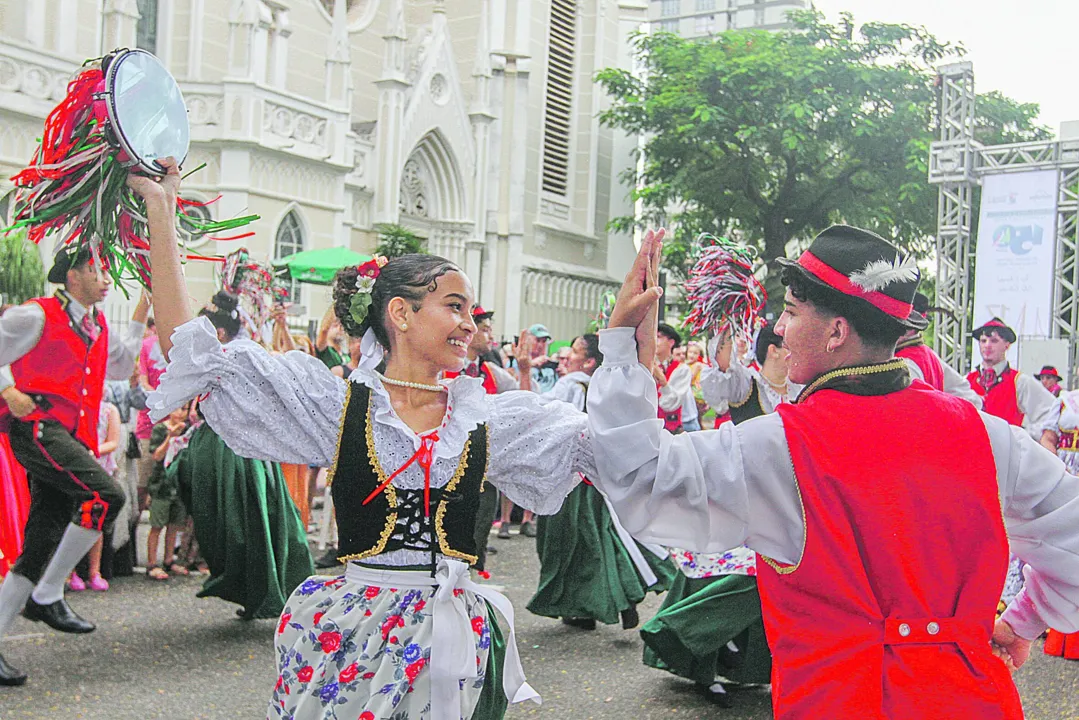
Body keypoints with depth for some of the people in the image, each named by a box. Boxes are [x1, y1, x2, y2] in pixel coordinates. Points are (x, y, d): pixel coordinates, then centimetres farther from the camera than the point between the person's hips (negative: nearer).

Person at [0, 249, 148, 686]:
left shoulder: (96, 327, 20)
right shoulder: (37, 316, -4)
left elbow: (120, 367, 33)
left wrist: (140, 317, 29)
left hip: (69, 439, 9)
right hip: (37, 428, -8)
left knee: (42, 546, 6)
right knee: (106, 497, -25)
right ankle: (47, 597, -13)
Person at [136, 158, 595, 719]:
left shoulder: (492, 418, 5)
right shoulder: (339, 405, -3)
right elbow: (190, 349, -6)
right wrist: (161, 208, -9)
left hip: (455, 640, 2)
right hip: (352, 638, -2)